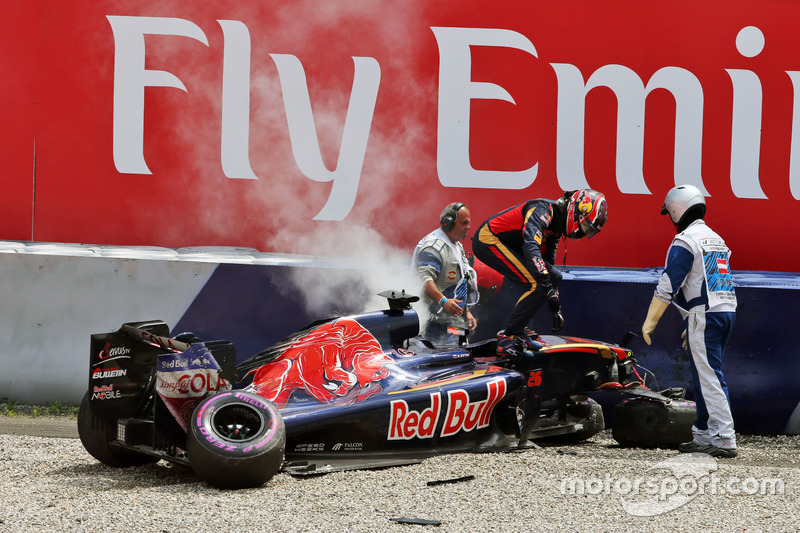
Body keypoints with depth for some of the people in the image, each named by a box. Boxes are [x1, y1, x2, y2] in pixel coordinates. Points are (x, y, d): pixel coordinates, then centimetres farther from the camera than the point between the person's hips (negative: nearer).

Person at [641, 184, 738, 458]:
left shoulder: (685, 241, -8)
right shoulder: (717, 239, 20)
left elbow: (668, 285, -14)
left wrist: (650, 321, -9)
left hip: (704, 317, -9)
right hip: (727, 312, 9)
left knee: (708, 378, -9)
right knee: (705, 376, 14)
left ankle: (724, 439, -15)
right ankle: (703, 436, 17)